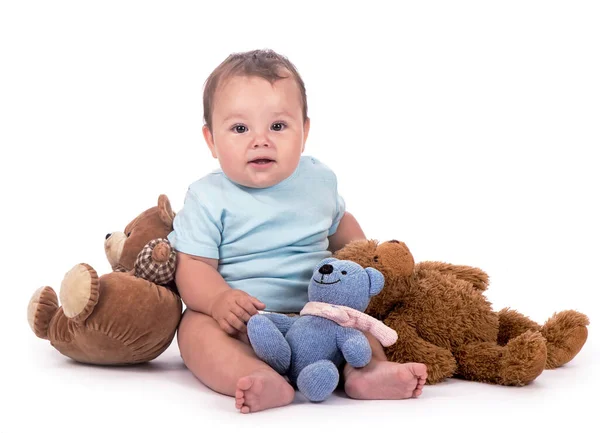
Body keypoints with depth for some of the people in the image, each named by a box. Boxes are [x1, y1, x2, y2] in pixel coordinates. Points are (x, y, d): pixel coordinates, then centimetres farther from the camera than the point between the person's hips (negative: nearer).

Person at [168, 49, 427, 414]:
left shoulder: (318, 180, 7)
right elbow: (194, 265, -11)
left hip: (315, 312, 4)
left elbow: (340, 225, 27)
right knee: (196, 327, -30)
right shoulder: (209, 198, -6)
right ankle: (262, 380, -51)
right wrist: (218, 299, -31)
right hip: (239, 318, -4)